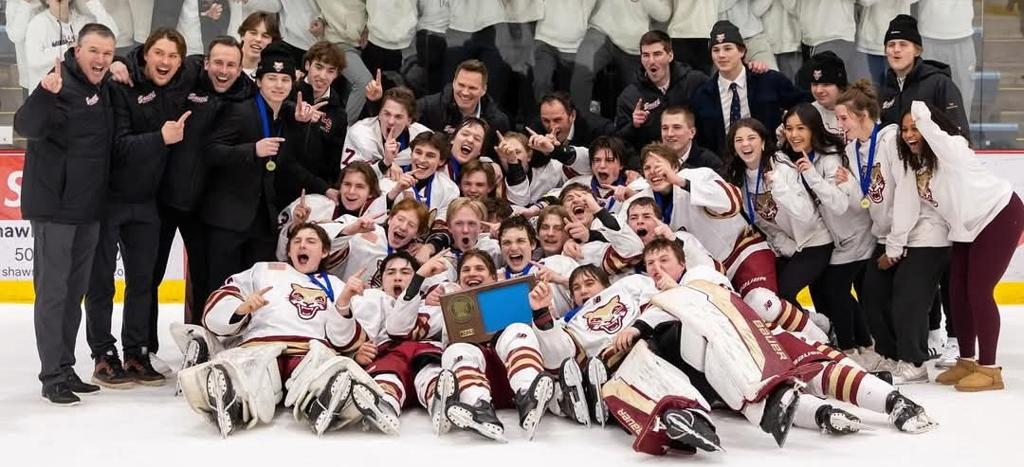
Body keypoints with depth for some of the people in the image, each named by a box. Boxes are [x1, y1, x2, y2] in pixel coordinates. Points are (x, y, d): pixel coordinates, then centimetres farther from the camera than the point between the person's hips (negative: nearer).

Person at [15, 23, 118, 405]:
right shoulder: (63, 84, -17)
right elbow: (26, 127, -32)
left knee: (75, 291, 14)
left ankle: (65, 367, 24)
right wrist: (44, 94, -49)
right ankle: (51, 376, 5)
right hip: (53, 206, -8)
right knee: (53, 291, -2)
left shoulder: (104, 87, 7)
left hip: (89, 208, 8)